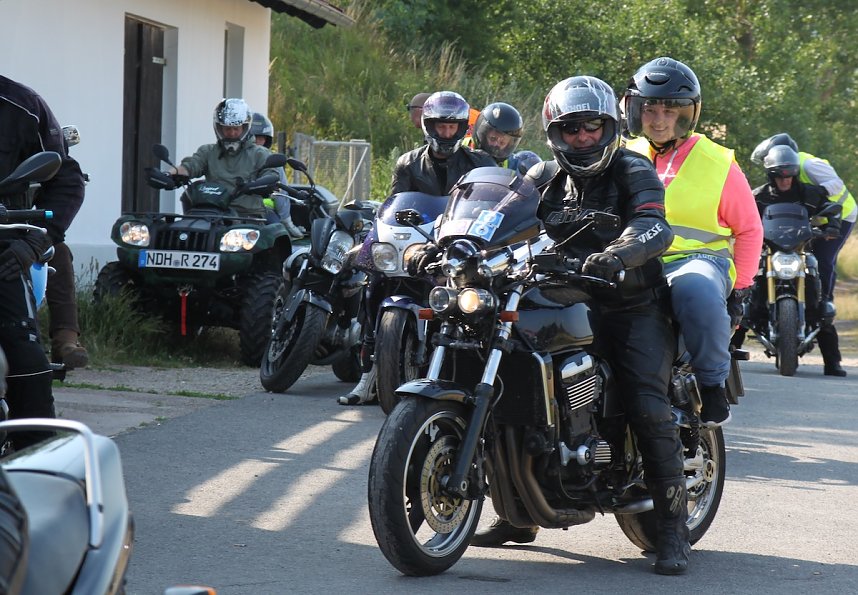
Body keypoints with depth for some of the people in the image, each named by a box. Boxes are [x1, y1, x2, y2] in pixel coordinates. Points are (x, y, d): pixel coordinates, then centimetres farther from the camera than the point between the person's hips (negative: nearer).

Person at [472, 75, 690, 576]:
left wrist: (615, 254, -47)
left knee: (648, 406, -22)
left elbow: (653, 226, -25)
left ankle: (674, 528, -15)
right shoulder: (545, 177, 11)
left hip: (634, 308, -5)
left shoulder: (634, 172, -6)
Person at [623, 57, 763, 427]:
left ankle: (712, 383, -19)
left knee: (696, 291, -41)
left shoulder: (717, 163, 6)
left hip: (698, 258, -3)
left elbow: (749, 229, 11)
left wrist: (739, 287, 2)